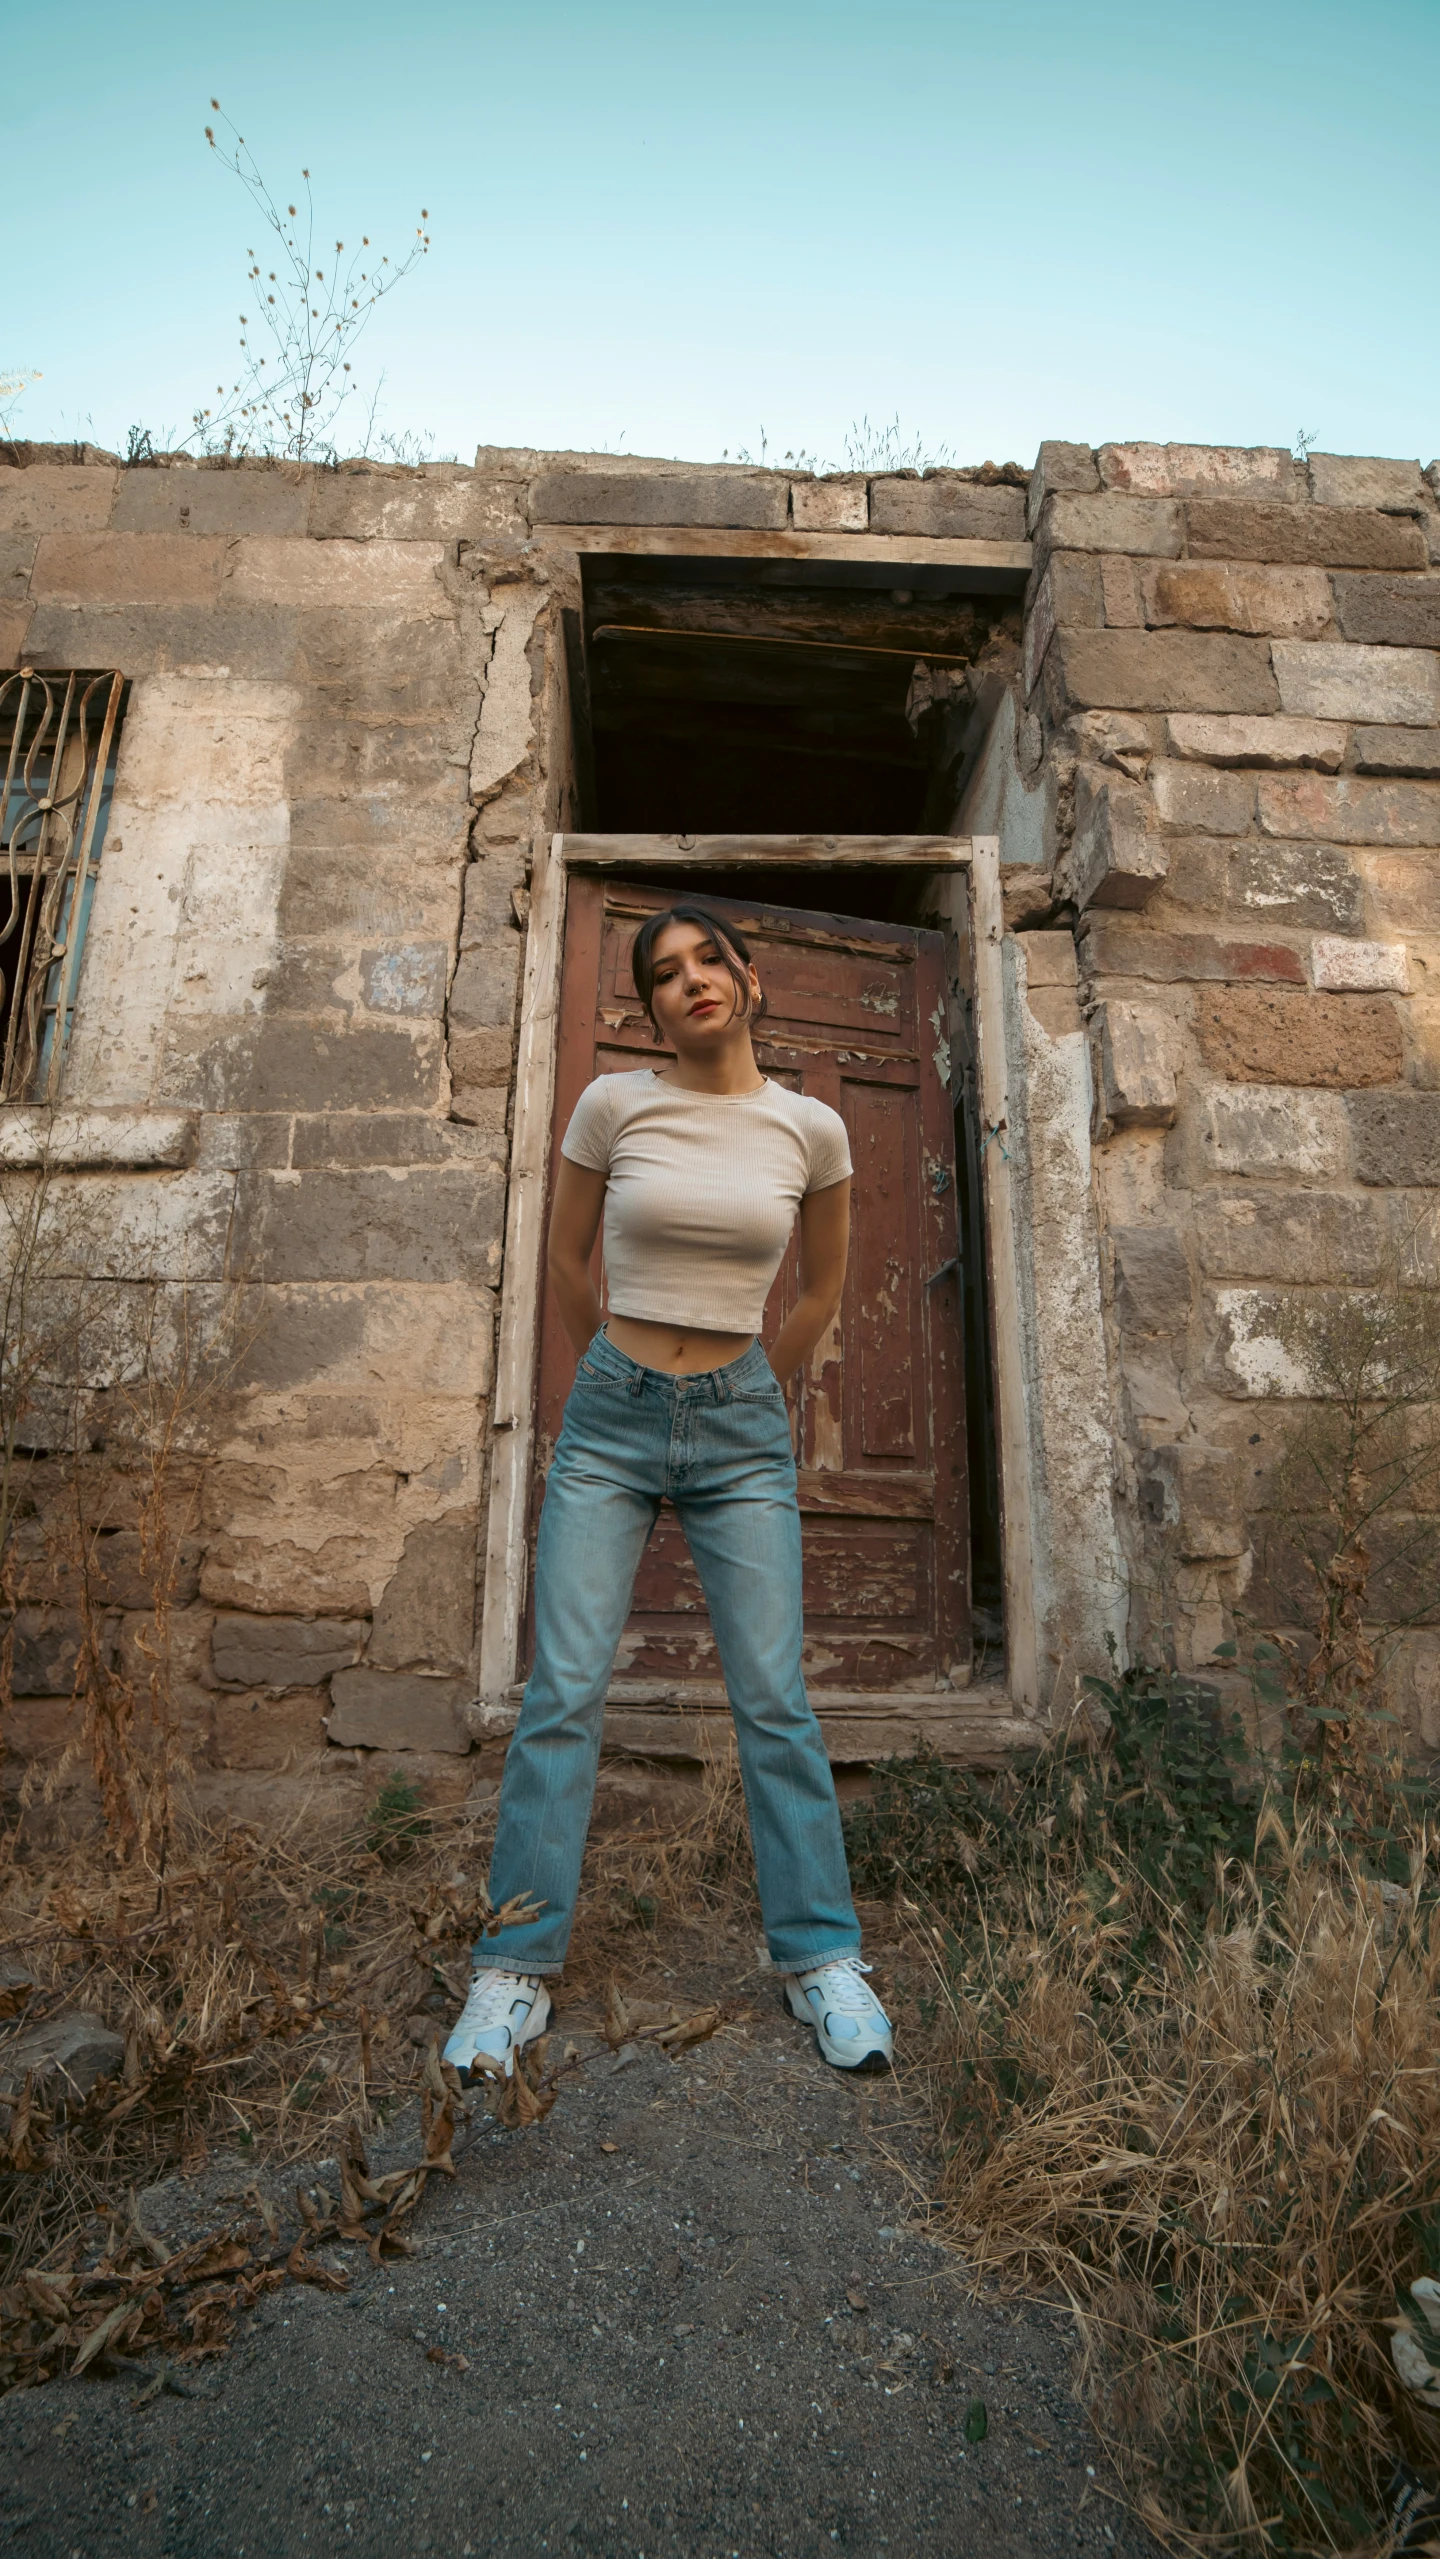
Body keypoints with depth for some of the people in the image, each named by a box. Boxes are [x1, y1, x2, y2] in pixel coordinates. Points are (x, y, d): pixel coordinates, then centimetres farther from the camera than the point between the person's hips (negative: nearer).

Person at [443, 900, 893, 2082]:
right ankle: (518, 1965, 16)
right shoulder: (612, 1105, -2)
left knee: (774, 1698, 2)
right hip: (611, 1417, 0)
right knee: (565, 1692, 0)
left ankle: (821, 1956, 19)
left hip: (741, 1427, 1)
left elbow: (822, 1289, 14)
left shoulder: (812, 1129, 0)